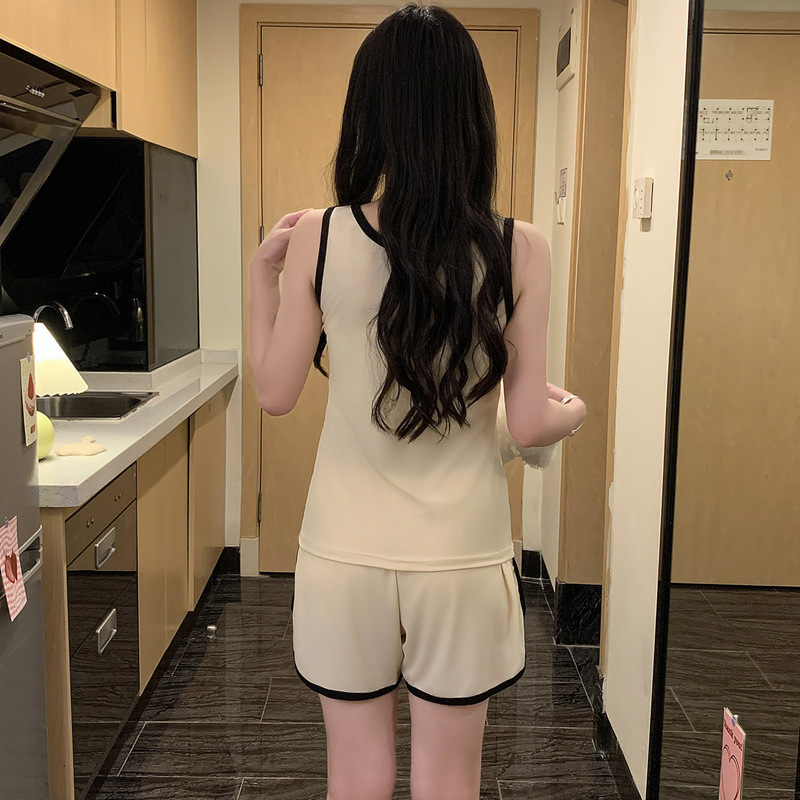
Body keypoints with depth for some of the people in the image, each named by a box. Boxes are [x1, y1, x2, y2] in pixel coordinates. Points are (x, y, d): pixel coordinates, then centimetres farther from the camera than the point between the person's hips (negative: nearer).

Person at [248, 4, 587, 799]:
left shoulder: (318, 237, -11)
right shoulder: (518, 250, -11)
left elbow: (275, 394, -3)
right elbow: (528, 425, -8)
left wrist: (264, 272, 9)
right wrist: (571, 410, 14)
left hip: (347, 552, 1)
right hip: (462, 555, 0)